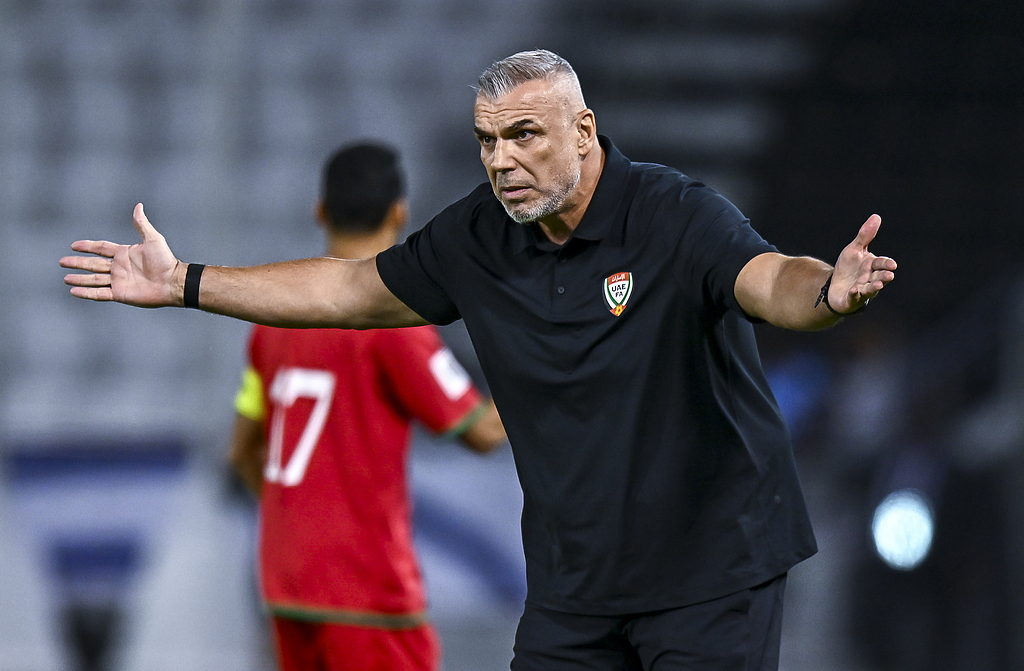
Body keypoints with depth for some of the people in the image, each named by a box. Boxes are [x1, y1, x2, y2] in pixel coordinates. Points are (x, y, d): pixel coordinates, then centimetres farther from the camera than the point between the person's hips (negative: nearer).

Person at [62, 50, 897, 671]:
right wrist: (185, 284, 14)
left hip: (712, 563, -5)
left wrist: (827, 292, -60)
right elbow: (352, 290, 13)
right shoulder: (481, 237, 1)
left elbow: (770, 280, -35)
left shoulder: (678, 216, -17)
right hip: (574, 577, 6)